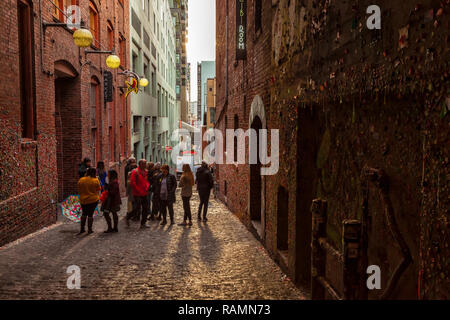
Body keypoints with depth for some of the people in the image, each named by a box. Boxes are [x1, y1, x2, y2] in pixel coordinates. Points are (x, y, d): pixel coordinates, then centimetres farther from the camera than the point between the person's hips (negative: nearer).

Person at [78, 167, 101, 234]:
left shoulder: (81, 180, -2)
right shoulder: (96, 180, -11)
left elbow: (79, 191, 6)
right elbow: (98, 189, -2)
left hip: (83, 200, 3)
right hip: (93, 199, -3)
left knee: (84, 213, 18)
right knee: (90, 214, 5)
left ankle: (82, 229, 18)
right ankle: (89, 229, 8)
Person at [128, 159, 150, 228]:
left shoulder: (146, 172, 11)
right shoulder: (135, 172, -11)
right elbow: (132, 182, -17)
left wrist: (147, 187, 3)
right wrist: (138, 190, -16)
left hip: (144, 194, 7)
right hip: (137, 194, -7)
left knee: (145, 209, 6)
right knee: (138, 208, -7)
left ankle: (143, 223, 15)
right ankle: (128, 218, 16)